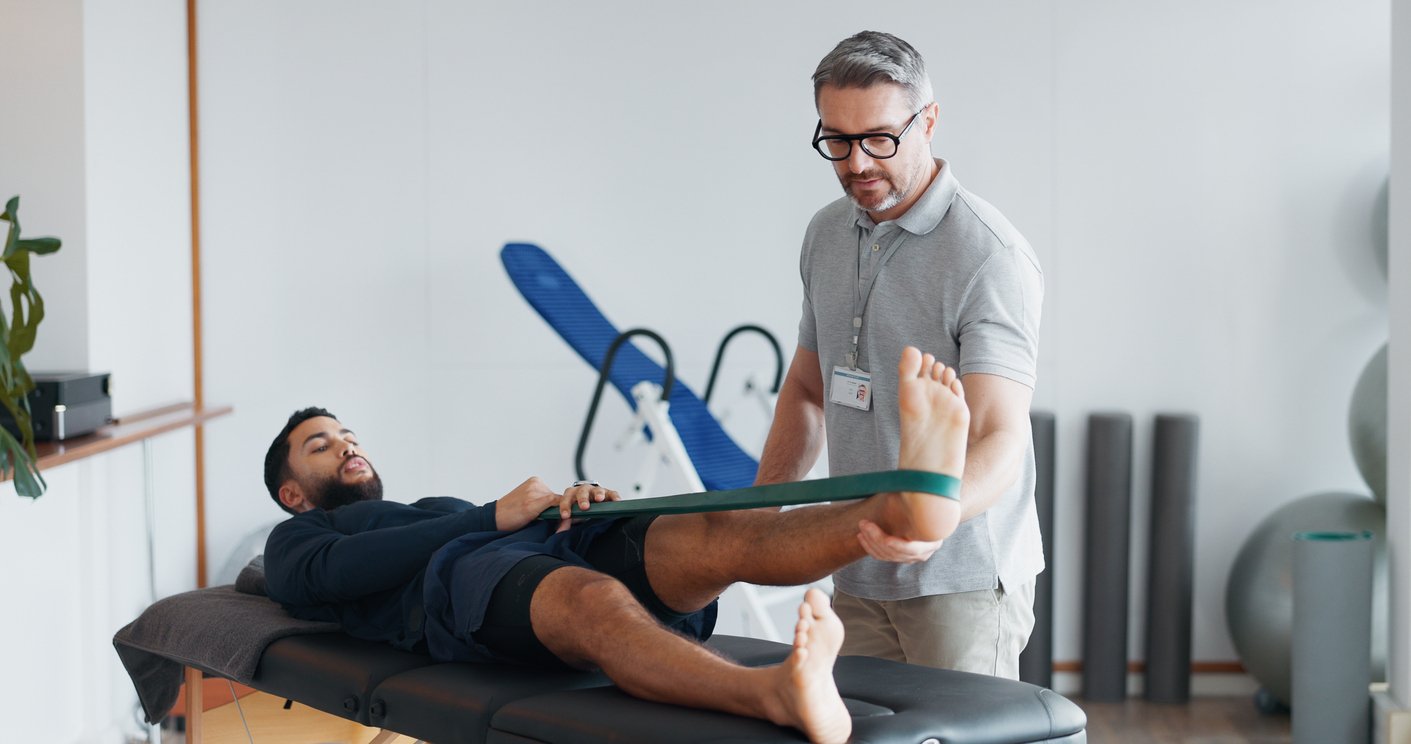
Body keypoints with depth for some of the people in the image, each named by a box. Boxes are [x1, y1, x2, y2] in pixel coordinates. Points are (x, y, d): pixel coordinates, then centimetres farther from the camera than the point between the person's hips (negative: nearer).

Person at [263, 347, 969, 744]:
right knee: (594, 598, -41)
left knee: (717, 535, -26)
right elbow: (337, 570, 2)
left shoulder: (436, 508, 45)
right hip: (455, 586, -6)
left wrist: (577, 500, -1)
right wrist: (494, 517, -6)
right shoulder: (296, 542, 29)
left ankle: (911, 503, -54)